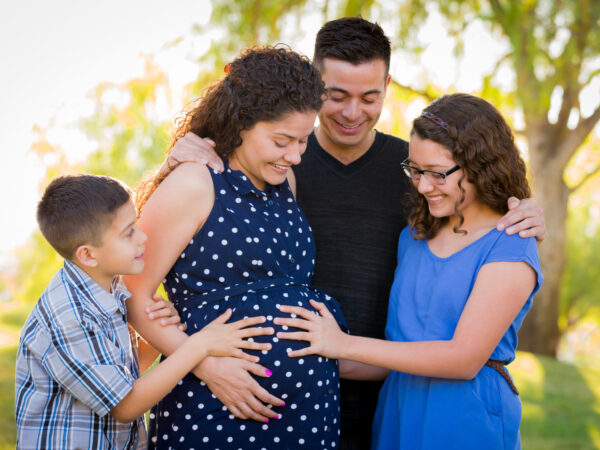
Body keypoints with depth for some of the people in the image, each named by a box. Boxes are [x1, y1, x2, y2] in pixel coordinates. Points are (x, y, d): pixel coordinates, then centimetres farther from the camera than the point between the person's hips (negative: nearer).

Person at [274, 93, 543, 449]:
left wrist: (345, 346, -18)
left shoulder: (510, 249, -12)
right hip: (396, 410, 6)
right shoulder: (414, 237, 11)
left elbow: (465, 358, -19)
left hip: (467, 420, -6)